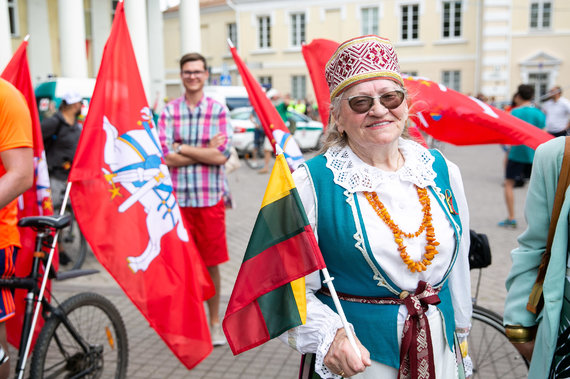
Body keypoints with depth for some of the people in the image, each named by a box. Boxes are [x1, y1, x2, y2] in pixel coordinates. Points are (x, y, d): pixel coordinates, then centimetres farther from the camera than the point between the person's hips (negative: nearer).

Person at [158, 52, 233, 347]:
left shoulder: (219, 110, 3)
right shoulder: (169, 111, 5)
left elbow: (222, 155, -9)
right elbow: (165, 157, -6)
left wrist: (183, 149, -9)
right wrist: (206, 151, -9)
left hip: (210, 198, 0)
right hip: (177, 198, 1)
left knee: (211, 263, 8)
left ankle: (215, 323, 24)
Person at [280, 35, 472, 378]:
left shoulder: (442, 171, 0)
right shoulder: (313, 182, -15)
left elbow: (457, 268, 10)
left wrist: (460, 333, 16)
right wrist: (328, 335, -29)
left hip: (438, 347, 5)